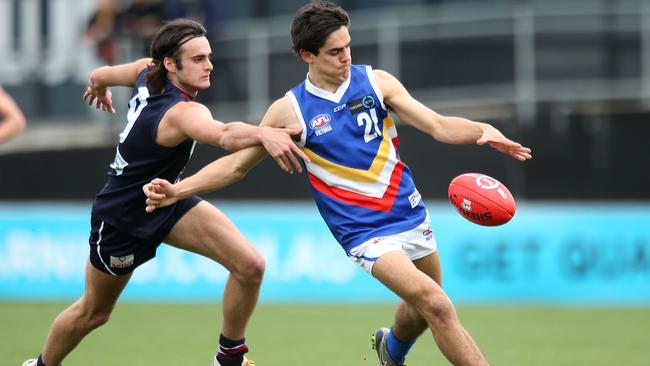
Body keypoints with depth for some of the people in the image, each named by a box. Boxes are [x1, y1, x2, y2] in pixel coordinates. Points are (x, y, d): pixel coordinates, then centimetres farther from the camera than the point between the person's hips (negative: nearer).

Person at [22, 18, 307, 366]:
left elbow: (100, 75, 9)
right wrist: (264, 134, -81)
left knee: (250, 265, -11)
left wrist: (98, 86, 33)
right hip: (121, 221, -8)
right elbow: (225, 135, -61)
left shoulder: (147, 72, -13)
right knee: (93, 311, 17)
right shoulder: (182, 112, -38)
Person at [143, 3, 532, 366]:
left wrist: (482, 130, -27)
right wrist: (177, 190, -7)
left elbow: (438, 125, -7)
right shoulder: (291, 110, -6)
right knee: (436, 304, -23)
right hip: (364, 230, -4)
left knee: (423, 310, 20)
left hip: (410, 213, 4)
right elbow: (236, 165, 4)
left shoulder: (376, 81, -2)